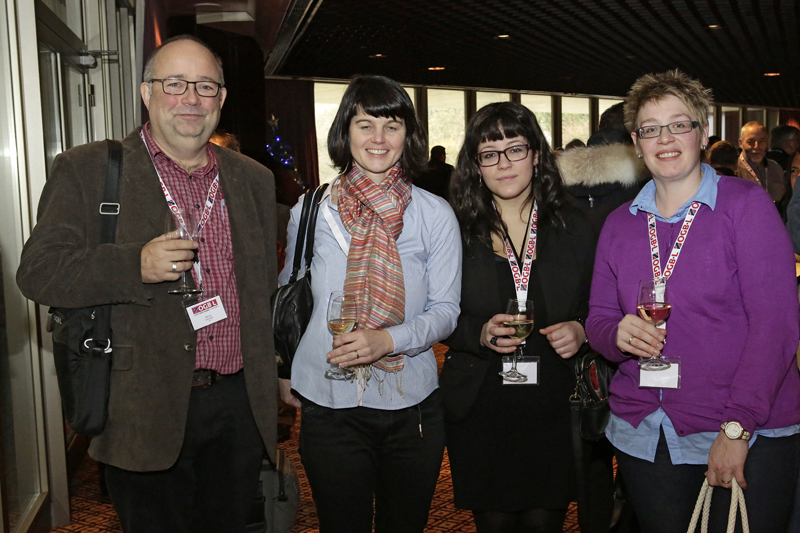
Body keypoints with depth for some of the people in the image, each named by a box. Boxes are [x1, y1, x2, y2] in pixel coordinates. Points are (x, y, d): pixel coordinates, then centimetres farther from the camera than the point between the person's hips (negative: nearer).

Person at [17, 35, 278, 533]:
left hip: (240, 406, 4)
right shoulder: (86, 170, -3)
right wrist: (136, 266, -23)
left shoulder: (254, 179, 10)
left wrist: (277, 375, 15)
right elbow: (37, 271, -9)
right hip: (144, 412, -3)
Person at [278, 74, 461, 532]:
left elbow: (446, 310, -3)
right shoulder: (310, 211, 2)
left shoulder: (436, 214, -1)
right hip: (329, 405, 0)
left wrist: (389, 339, -19)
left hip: (413, 407, 0)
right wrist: (284, 369, 14)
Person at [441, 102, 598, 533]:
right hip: (480, 411, -1)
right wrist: (480, 333, -16)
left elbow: (598, 307, 13)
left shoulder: (573, 228, 6)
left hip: (554, 409, 1)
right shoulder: (457, 230, 0)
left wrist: (580, 330, -7)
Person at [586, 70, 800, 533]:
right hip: (644, 436, 4)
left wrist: (736, 427, -18)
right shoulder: (620, 224, 8)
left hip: (748, 437, -3)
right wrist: (618, 333, -14)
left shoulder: (746, 204, -5)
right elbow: (598, 319, 11)